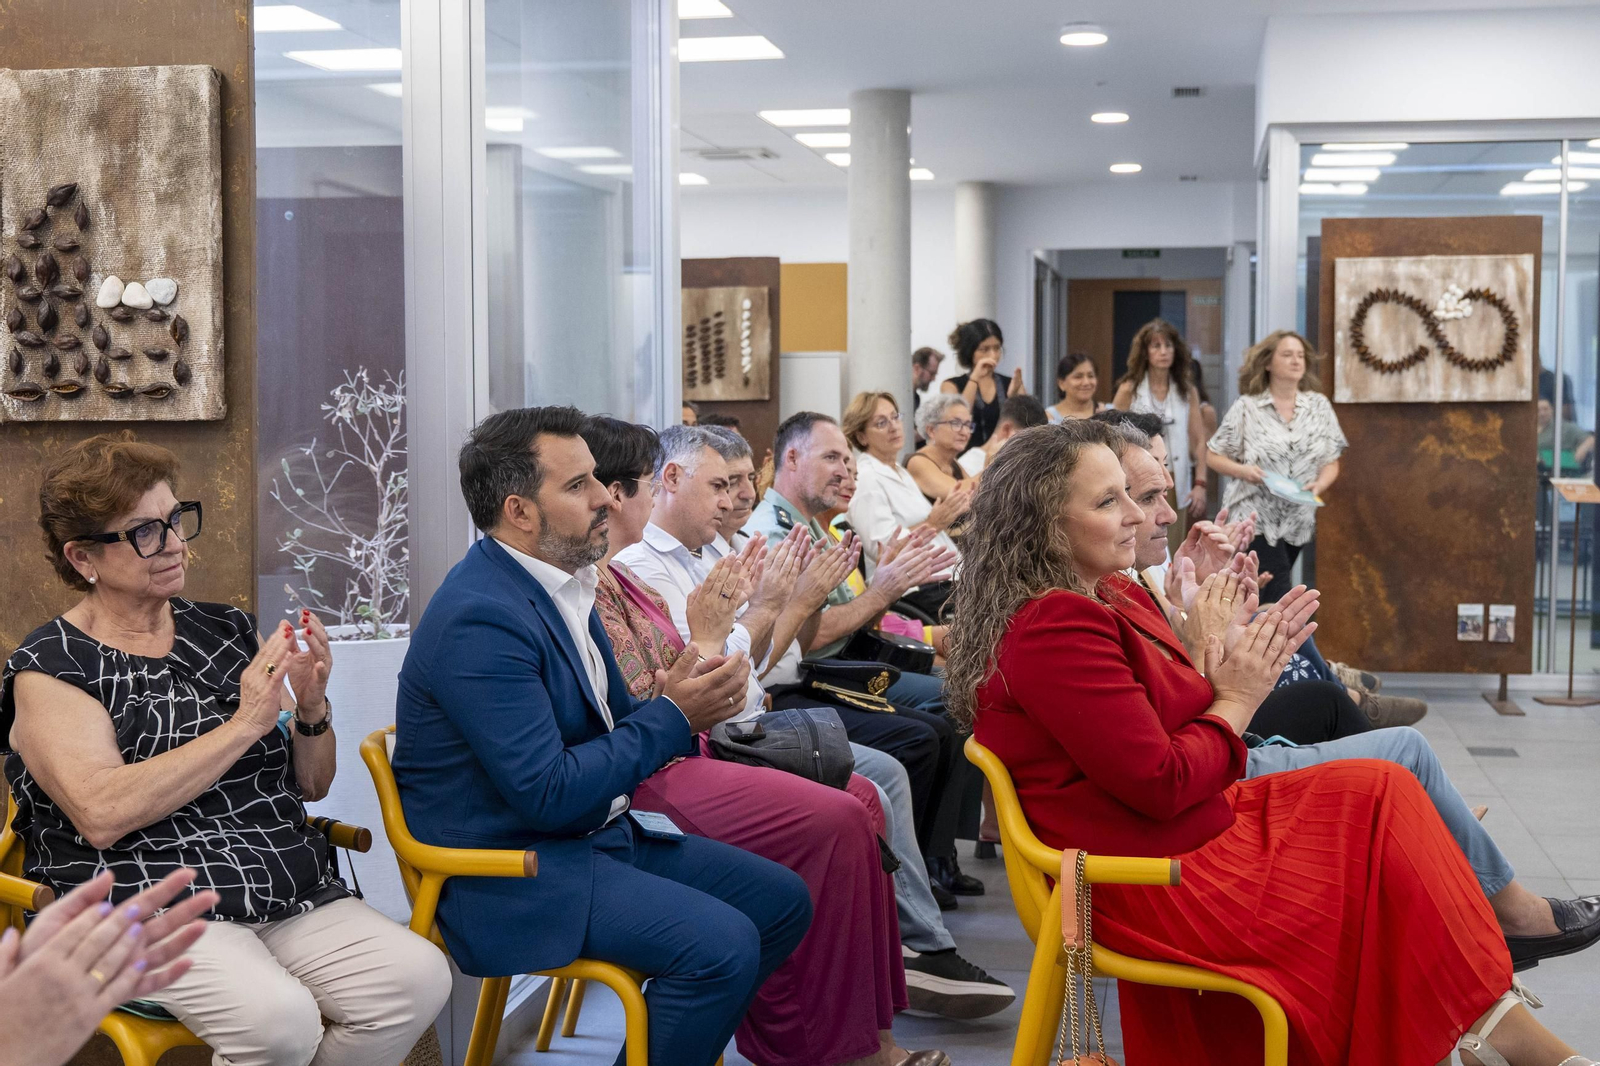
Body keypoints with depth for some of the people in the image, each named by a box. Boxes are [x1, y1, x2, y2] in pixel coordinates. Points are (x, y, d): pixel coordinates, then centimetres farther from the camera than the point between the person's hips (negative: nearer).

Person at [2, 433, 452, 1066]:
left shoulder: (225, 630, 15)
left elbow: (312, 785, 18)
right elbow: (101, 815, -17)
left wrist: (310, 709, -4)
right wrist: (244, 724, -17)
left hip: (290, 895, 6)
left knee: (419, 977, -19)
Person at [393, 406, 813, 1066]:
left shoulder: (558, 583, 8)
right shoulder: (481, 618, -22)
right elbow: (550, 795, -24)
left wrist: (676, 704, -7)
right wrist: (671, 716, -16)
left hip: (600, 835, 10)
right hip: (512, 875, -10)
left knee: (781, 901, 6)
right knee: (722, 943, -24)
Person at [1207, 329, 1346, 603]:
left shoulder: (1319, 406, 6)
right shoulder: (1246, 407, -3)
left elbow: (1331, 463, 8)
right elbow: (1215, 456, 3)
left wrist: (1319, 484, -13)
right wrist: (1243, 470, -17)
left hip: (1297, 521, 4)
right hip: (1256, 518, -4)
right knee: (1278, 593, -16)